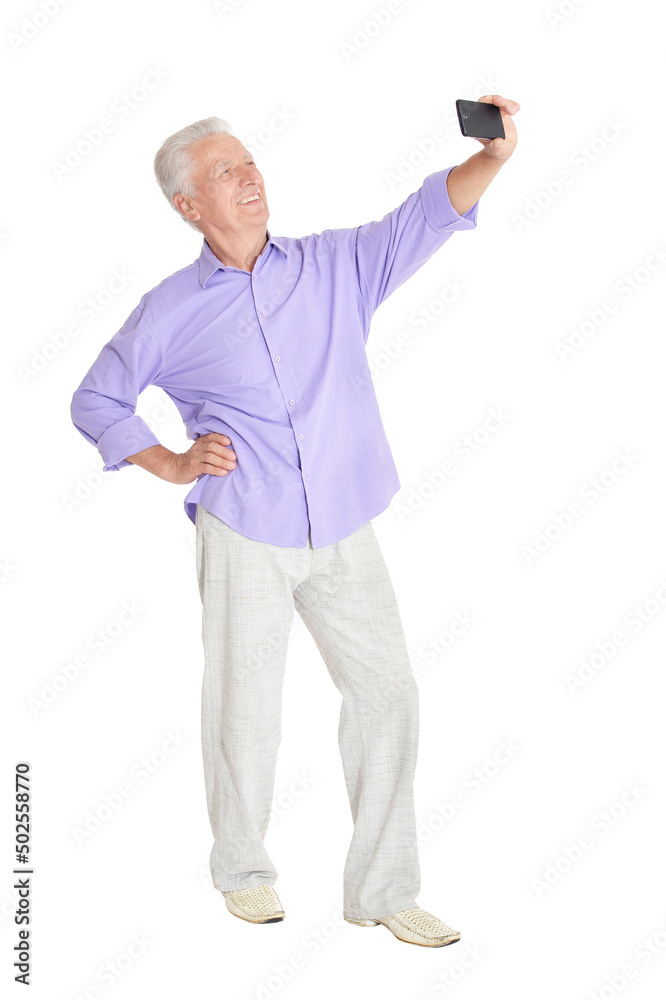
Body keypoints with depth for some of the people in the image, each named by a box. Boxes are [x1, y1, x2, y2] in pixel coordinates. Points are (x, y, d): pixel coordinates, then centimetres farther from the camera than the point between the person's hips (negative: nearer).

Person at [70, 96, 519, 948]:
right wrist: (170, 466, -2)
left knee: (386, 693, 1)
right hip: (244, 534, -2)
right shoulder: (171, 310, 1)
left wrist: (491, 157, -23)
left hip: (345, 533, 2)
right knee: (245, 709, 7)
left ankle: (383, 891, 14)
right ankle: (243, 870, 31)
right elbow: (96, 401, 10)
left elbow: (425, 217, -6)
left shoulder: (335, 265, 5)